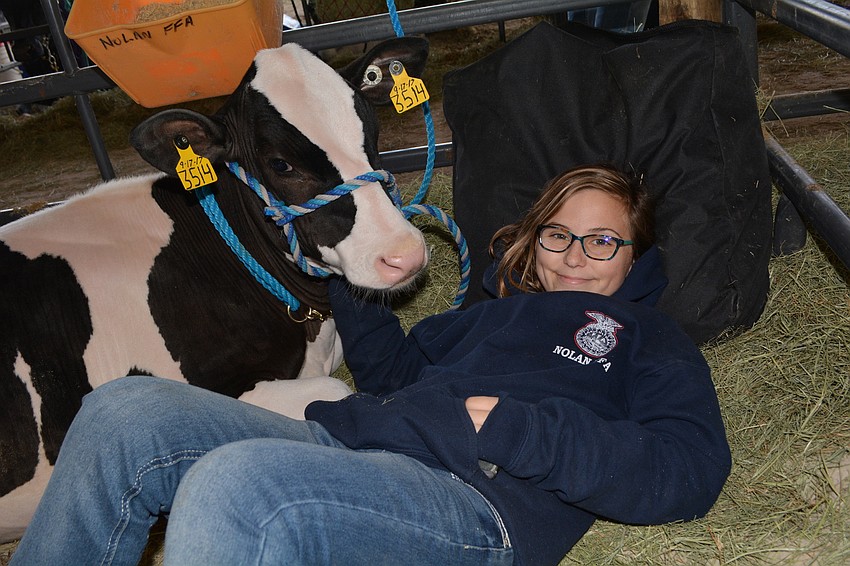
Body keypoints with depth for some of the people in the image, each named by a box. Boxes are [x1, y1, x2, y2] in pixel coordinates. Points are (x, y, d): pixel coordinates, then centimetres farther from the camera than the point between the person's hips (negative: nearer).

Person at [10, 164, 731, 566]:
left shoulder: (645, 336, 15)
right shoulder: (505, 307, 32)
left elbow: (689, 469, -3)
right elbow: (398, 366, 40)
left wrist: (513, 429, -12)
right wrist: (346, 279, 27)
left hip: (477, 503, -7)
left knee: (234, 479, -35)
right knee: (124, 412, -9)